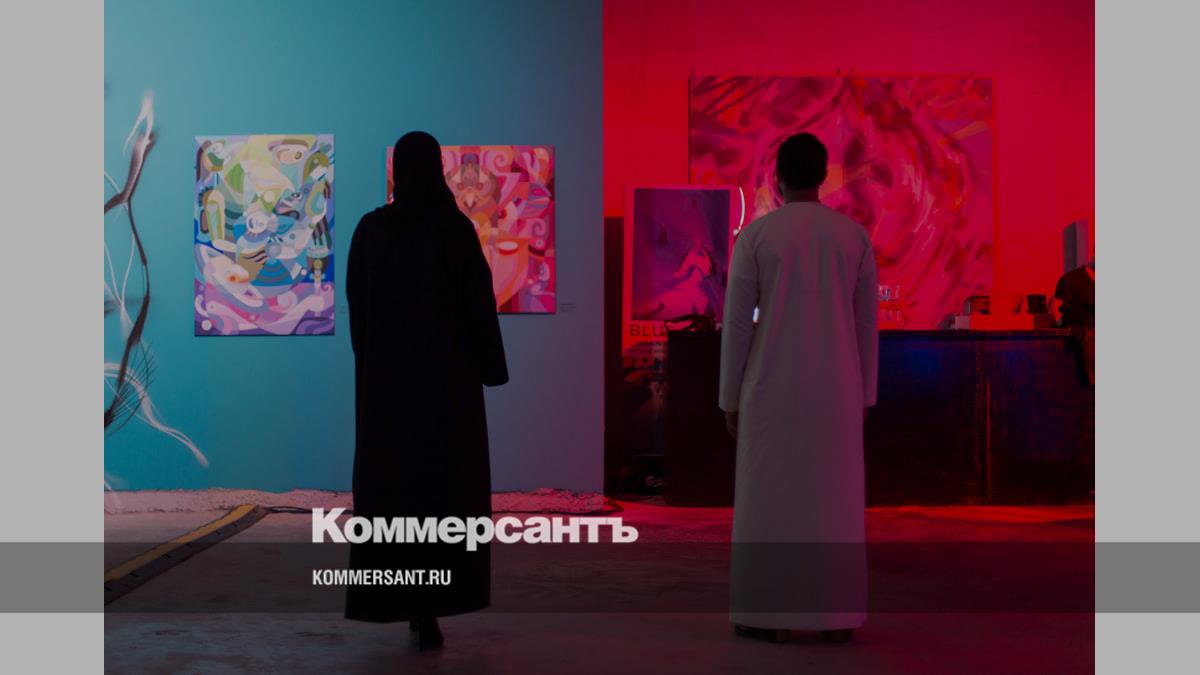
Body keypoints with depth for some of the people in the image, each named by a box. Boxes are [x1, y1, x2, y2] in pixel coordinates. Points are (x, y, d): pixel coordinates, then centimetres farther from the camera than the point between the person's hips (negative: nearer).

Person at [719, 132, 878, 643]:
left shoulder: (755, 235, -5)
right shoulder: (855, 235, 3)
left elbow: (736, 323, -6)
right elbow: (866, 323, 5)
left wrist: (730, 397, 1)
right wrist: (864, 395, 12)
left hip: (772, 389, -2)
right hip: (834, 389, 2)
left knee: (767, 499, 3)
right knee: (835, 501, 7)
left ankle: (765, 614, 4)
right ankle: (836, 615, 8)